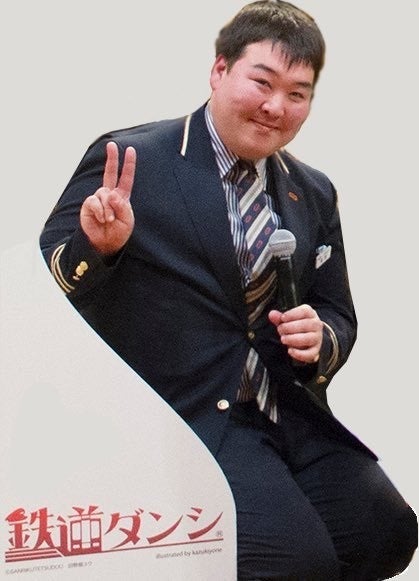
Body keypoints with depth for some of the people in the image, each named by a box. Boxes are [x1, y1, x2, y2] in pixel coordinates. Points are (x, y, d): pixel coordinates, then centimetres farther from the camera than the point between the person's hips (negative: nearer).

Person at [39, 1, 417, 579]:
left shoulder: (314, 195, 12)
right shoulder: (130, 161, -5)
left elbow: (337, 315, 19)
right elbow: (45, 288, -3)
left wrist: (321, 338, -6)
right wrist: (96, 246, -25)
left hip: (289, 408, 6)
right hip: (183, 415, -6)